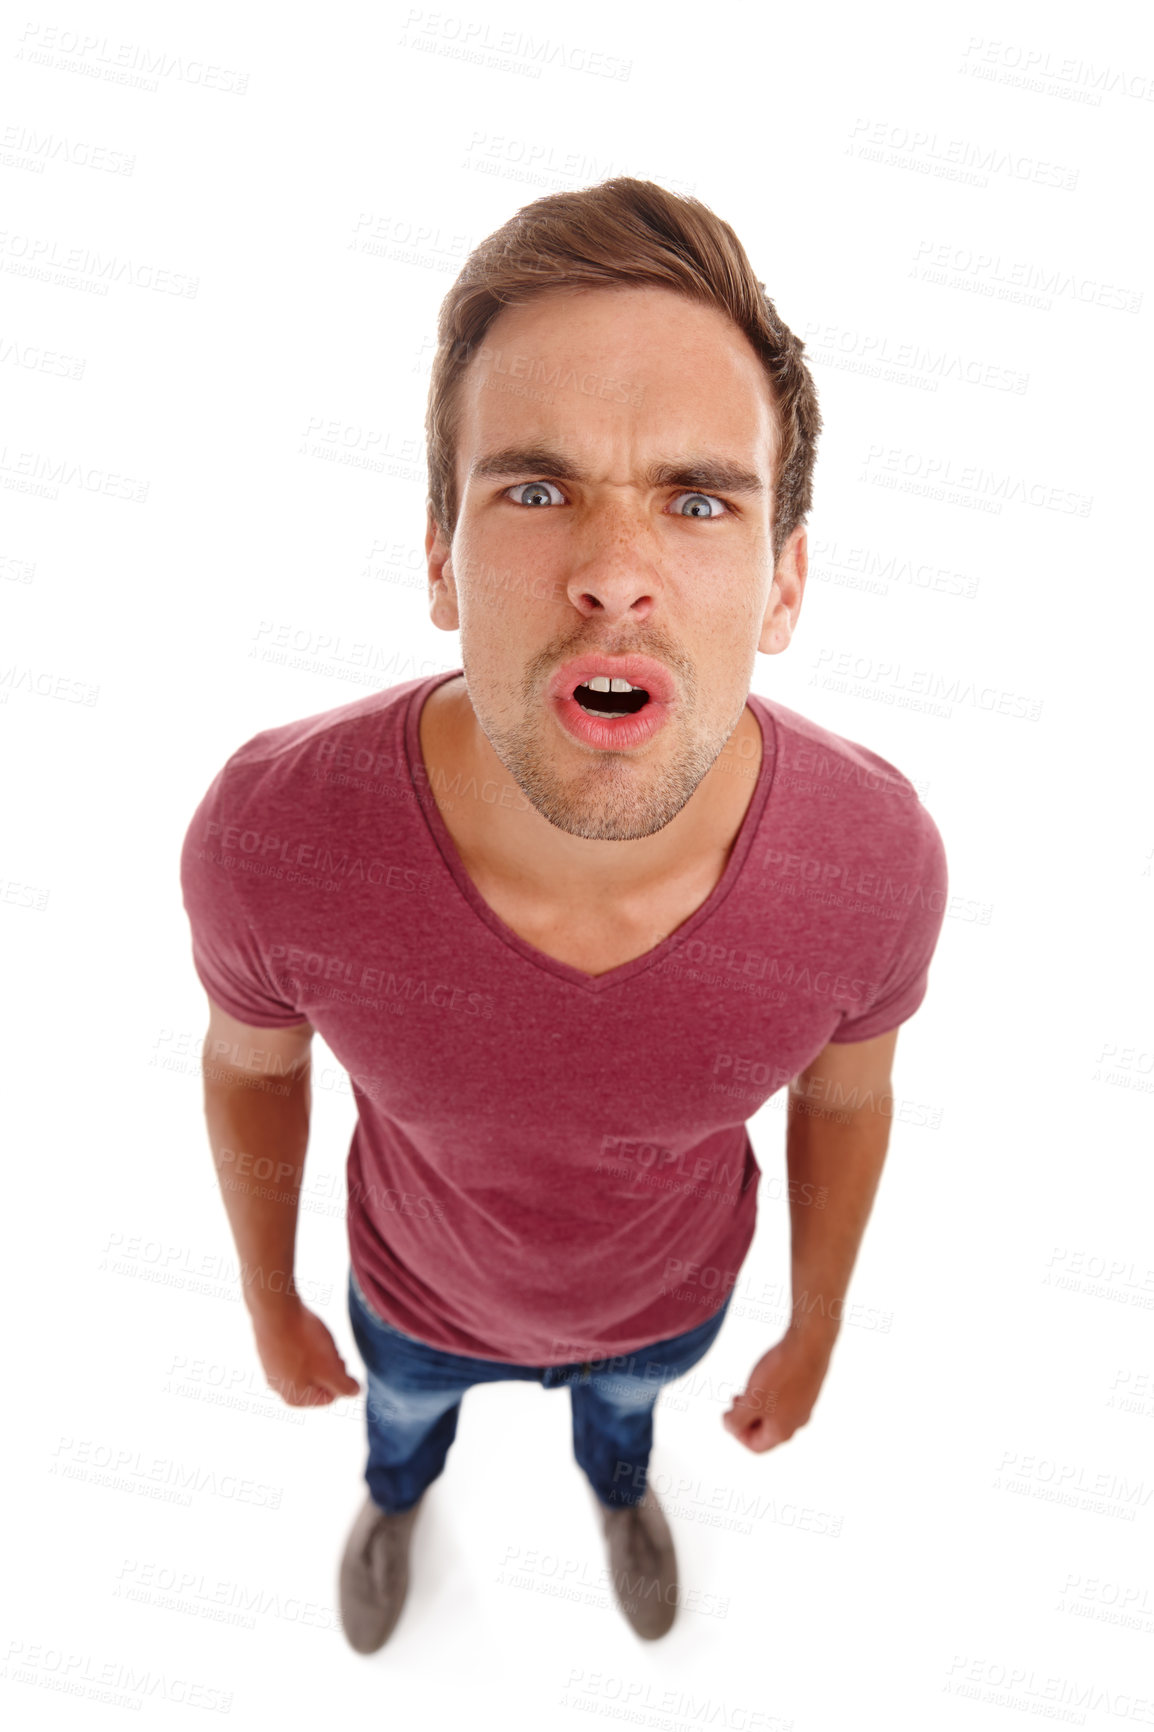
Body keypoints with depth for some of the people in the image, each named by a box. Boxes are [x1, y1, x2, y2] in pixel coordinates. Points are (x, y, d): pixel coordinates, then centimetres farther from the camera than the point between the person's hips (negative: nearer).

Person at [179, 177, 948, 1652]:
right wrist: (268, 1303, 1)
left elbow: (842, 1096, -13)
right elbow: (252, 1063, -16)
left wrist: (814, 1333, 4)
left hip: (669, 1293, 1)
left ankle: (617, 1485, 76)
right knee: (405, 1405, 35)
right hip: (421, 1295, 0)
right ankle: (397, 1492, 75)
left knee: (626, 1395, 37)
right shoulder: (269, 834, -41)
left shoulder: (878, 857, -37)